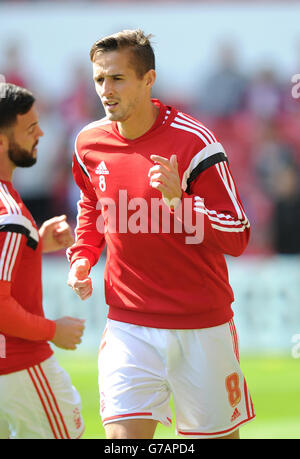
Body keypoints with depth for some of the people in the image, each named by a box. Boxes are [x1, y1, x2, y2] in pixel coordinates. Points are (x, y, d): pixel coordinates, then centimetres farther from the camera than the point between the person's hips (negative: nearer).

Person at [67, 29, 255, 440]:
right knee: (123, 436, -11)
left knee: (217, 435, 7)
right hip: (128, 325, 3)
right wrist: (83, 258, 6)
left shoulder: (193, 141, -14)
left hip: (202, 328, -3)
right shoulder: (90, 143, 2)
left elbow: (237, 238, -14)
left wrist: (178, 201, -29)